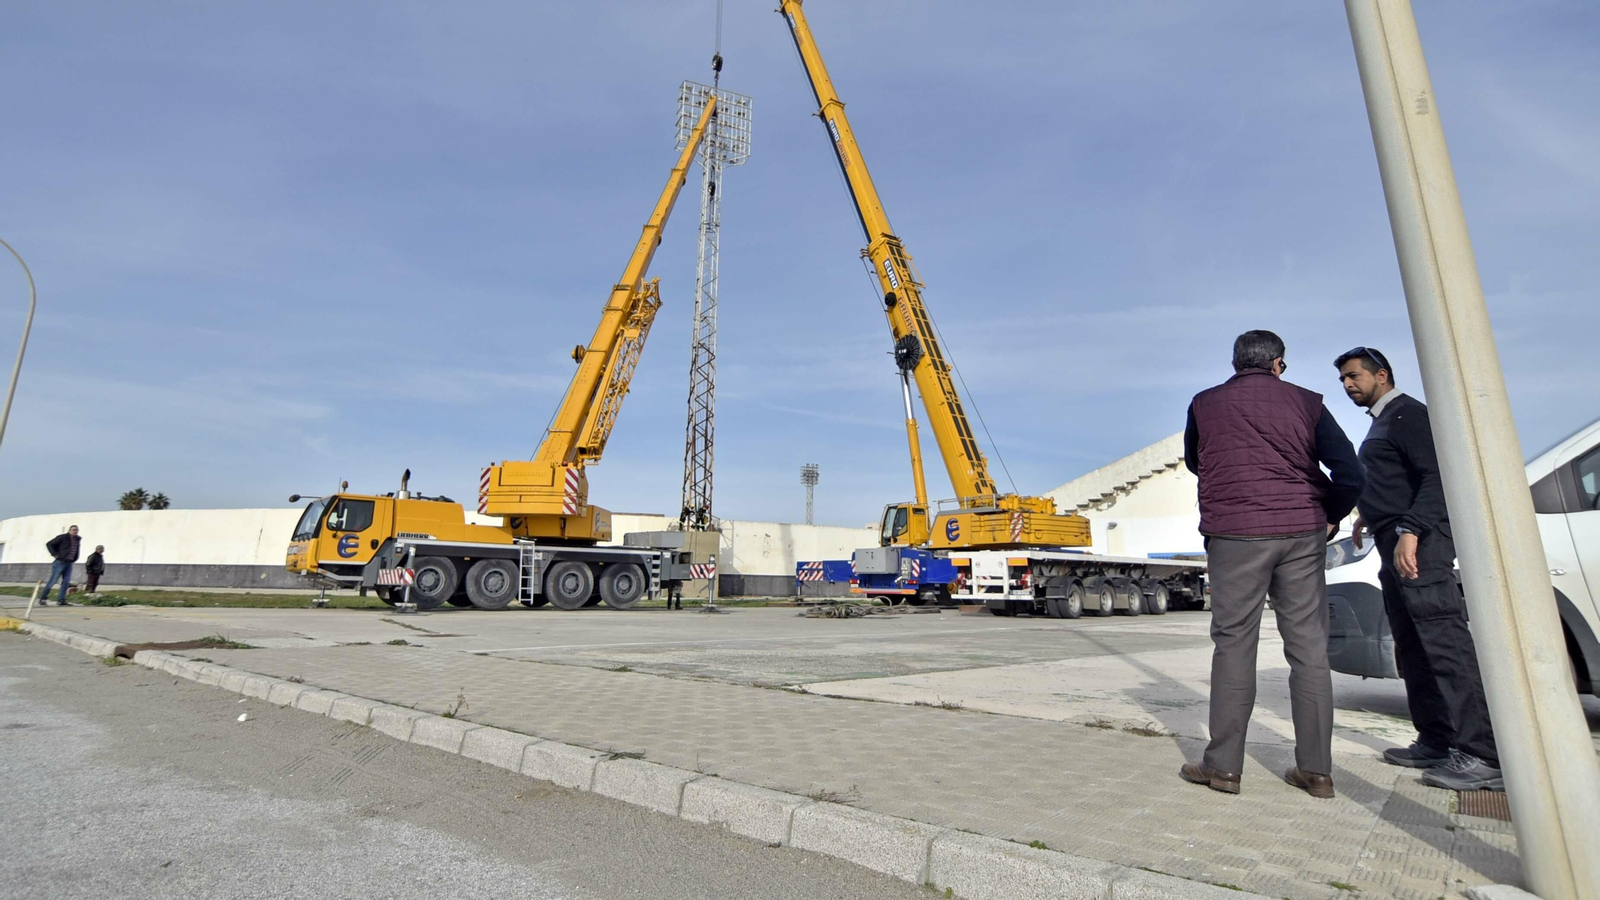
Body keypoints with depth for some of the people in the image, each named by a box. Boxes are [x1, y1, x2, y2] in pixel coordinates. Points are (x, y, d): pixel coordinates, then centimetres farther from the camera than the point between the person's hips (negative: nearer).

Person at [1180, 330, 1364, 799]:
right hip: (1302, 533, 2)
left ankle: (1223, 765, 4)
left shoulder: (1205, 404, 7)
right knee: (1309, 647, 7)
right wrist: (1330, 517, 14)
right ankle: (1316, 769, 13)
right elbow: (1350, 472, 0)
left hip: (1234, 533, -2)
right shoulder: (1306, 402, 7)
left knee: (1234, 644, 1)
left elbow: (1194, 463, 21)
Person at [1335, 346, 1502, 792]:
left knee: (1445, 642, -13)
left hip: (1418, 543, -10)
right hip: (1395, 544, 10)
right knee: (1413, 649, 10)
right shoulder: (1381, 424, 23)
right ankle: (1436, 742, 15)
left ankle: (1482, 755, -11)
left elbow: (1437, 476, -19)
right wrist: (1370, 516, 31)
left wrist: (1409, 529, -27)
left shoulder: (1407, 414, -6)